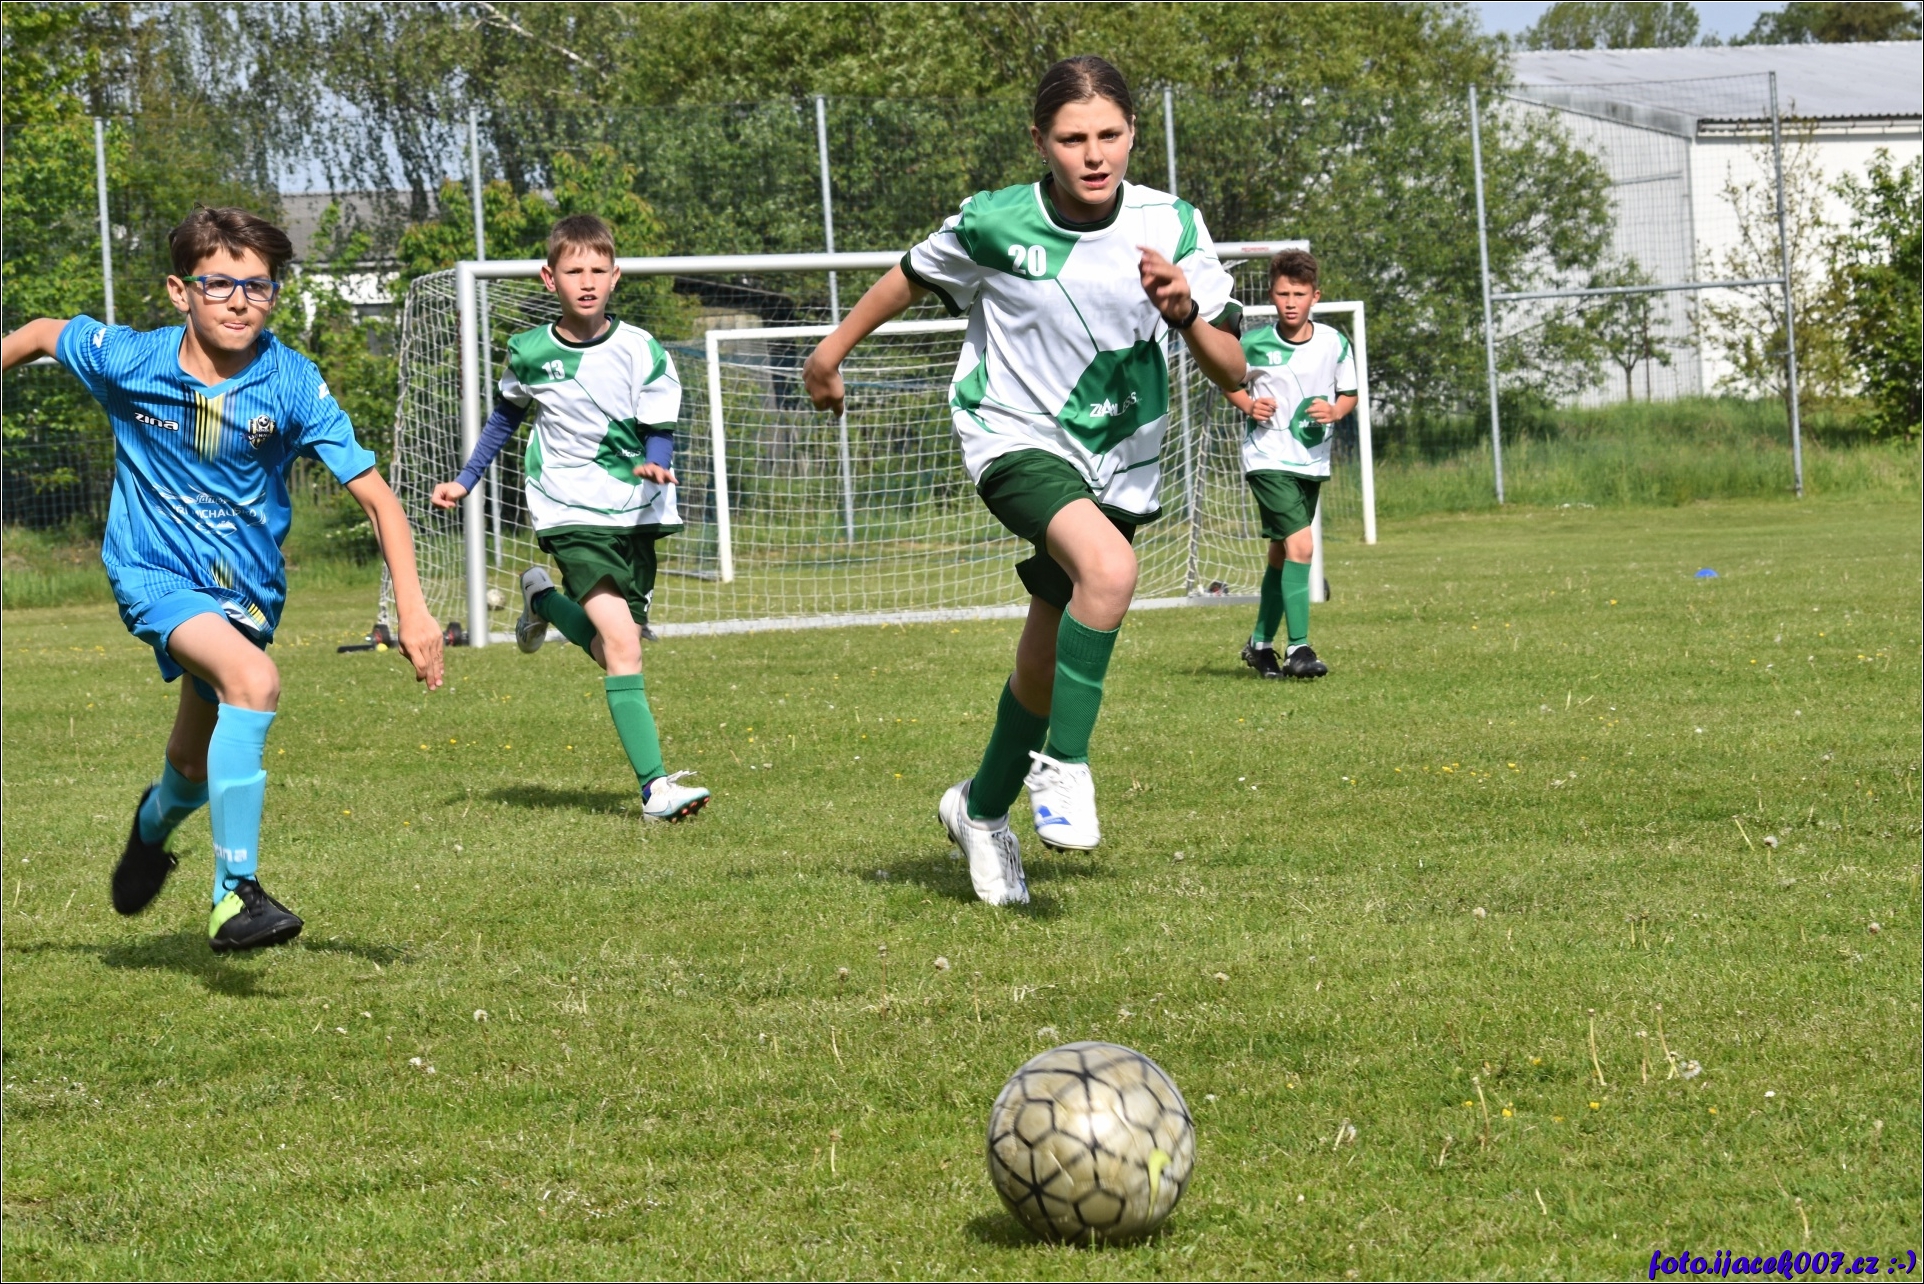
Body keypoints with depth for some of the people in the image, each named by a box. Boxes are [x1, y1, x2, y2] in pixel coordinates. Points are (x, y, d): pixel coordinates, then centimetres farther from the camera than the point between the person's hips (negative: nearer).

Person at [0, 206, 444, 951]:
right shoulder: (128, 361, -16)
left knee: (196, 766, 19)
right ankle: (234, 896, -29)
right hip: (154, 574, -3)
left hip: (247, 588, 3)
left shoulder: (294, 386, -17)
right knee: (253, 681, -32)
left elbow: (376, 498, -15)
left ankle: (154, 825, 59)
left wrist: (412, 608, -24)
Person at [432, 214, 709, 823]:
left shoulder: (640, 351, -4)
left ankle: (544, 600, 39)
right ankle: (655, 786, -24)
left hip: (636, 514, 3)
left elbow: (660, 431, -2)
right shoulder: (529, 352, -1)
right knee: (620, 642, -19)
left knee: (612, 646, 8)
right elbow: (506, 415, 18)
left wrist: (654, 465, -24)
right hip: (572, 515, -3)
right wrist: (464, 481, 20)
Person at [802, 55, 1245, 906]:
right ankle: (1062, 766, -18)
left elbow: (1231, 372, -9)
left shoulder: (1172, 227, -10)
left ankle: (981, 808, 40)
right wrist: (833, 350, 19)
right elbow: (912, 276, 8)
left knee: (1046, 665, 13)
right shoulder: (994, 224, -14)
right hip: (1017, 438, -4)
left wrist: (1187, 311, -29)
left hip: (1119, 464, 4)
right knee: (1109, 569, -34)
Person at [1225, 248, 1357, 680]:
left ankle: (1260, 643, 31)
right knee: (1300, 544, -19)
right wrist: (1248, 405, -11)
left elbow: (1349, 394, 9)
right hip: (1268, 458, -4)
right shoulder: (1254, 344, -8)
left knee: (1282, 553, 15)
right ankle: (1298, 649, -17)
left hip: (1312, 461, 4)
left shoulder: (1334, 344, -2)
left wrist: (1335, 410, -12)